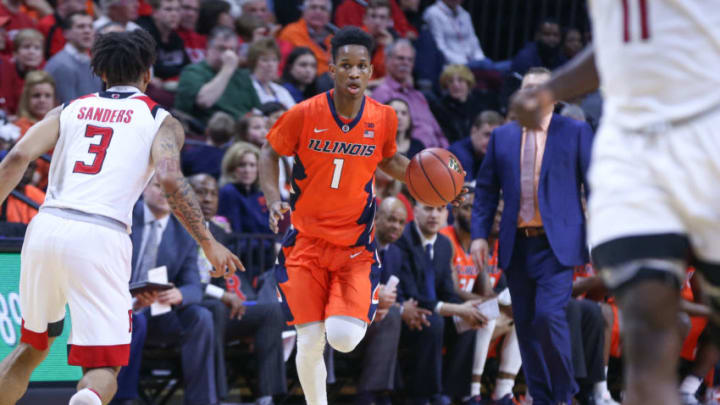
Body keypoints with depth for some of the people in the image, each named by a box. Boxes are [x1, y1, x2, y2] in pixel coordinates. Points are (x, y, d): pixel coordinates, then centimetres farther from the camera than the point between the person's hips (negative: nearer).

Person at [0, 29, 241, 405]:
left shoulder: (68, 110, 20)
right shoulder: (161, 120, 12)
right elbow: (170, 179, -6)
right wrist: (208, 243, -2)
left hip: (45, 228, 4)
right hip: (100, 237, -4)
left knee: (32, 348, 25)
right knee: (103, 367, -1)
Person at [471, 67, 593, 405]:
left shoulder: (576, 133, 3)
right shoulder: (502, 137, 12)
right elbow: (486, 189, 13)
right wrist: (479, 234, 2)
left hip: (556, 245, -4)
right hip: (517, 246, 4)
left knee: (549, 316, -18)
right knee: (526, 325, 4)